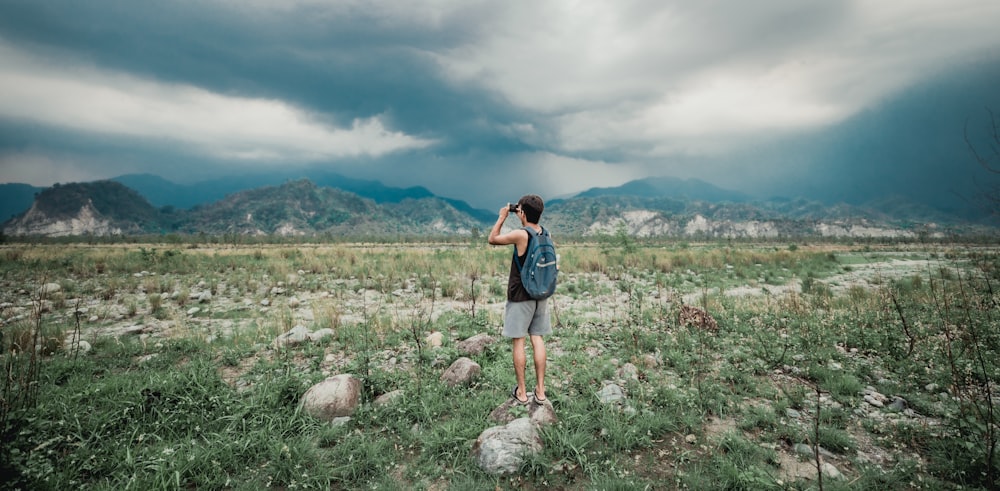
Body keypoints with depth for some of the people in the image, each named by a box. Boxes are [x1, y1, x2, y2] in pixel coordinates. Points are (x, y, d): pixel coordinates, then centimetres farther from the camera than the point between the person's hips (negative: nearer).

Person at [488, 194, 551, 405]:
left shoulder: (520, 235, -18)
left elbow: (492, 239, -4)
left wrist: (502, 217, 5)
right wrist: (521, 215, 18)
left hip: (520, 296, -6)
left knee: (519, 341, 4)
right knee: (537, 339, 10)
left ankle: (521, 392, 13)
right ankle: (540, 391, 17)